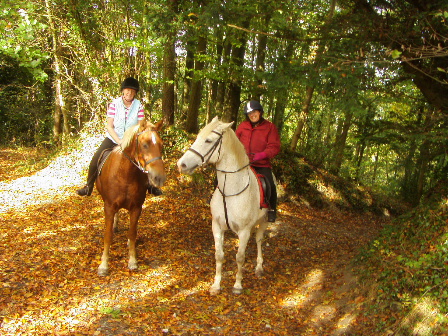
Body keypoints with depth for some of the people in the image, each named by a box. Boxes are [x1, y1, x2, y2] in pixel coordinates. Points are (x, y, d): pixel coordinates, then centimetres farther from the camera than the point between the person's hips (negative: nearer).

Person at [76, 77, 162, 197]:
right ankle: (88, 187, 8)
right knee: (95, 159, -13)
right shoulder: (114, 104, -12)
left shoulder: (138, 106, -10)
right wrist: (119, 141, -22)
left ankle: (150, 185, 13)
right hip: (113, 138, -1)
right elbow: (109, 126, -12)